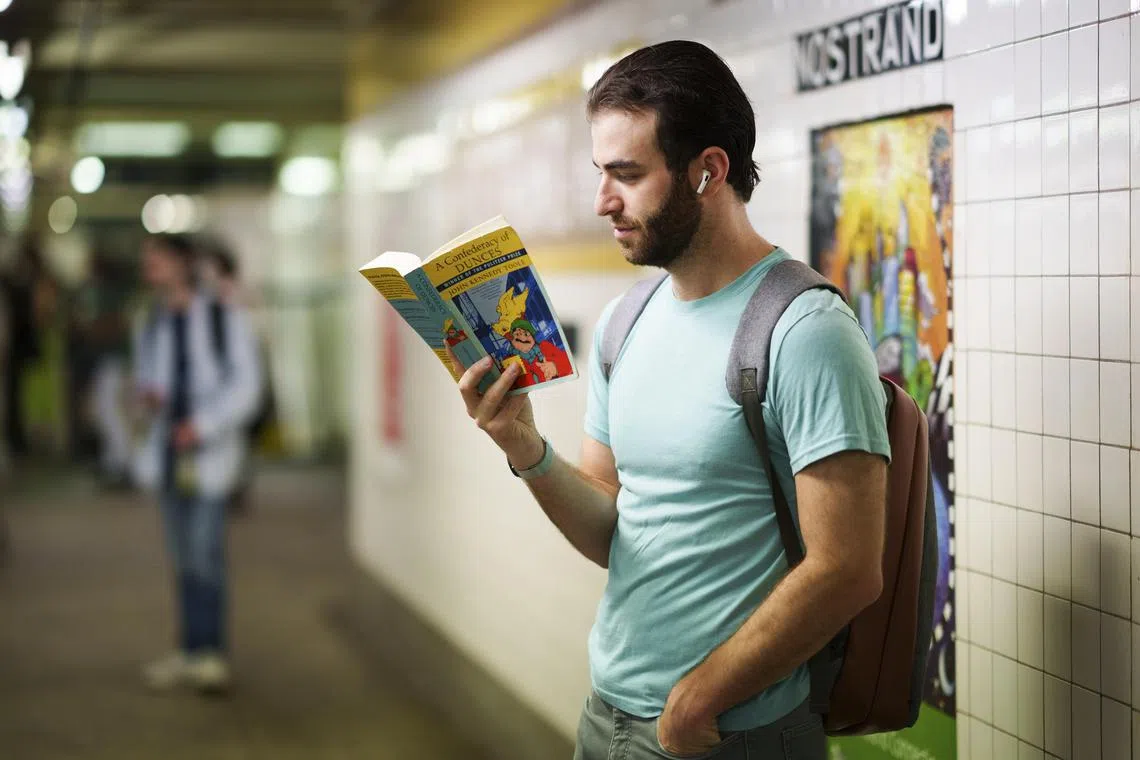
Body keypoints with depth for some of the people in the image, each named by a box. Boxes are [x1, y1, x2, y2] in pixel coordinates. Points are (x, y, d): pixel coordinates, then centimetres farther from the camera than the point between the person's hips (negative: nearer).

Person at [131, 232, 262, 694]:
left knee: (204, 553, -11)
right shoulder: (151, 327, 10)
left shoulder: (224, 318, -5)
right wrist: (147, 394, -3)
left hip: (209, 450, -5)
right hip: (168, 448, 5)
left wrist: (202, 424, -19)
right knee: (184, 557, 9)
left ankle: (211, 651, -4)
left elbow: (244, 385, -8)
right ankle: (191, 653, 16)